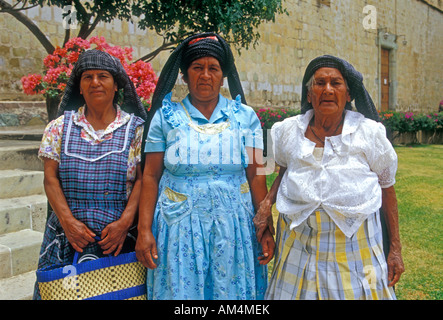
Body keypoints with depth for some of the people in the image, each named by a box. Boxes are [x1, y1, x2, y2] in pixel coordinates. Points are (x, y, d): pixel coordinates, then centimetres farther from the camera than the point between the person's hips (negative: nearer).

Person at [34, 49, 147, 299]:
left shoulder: (134, 127, 3)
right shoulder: (61, 126, 8)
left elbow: (141, 179, -3)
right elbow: (51, 178, 3)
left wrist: (124, 222, -14)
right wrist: (68, 222, -9)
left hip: (118, 235, -1)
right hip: (68, 233, 2)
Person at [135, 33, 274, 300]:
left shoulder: (245, 116, 4)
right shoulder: (166, 116, 3)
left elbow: (256, 177, 1)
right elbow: (151, 177, 1)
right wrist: (144, 231, -5)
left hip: (232, 227, 1)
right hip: (180, 227, 0)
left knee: (230, 291, 10)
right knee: (181, 290, 8)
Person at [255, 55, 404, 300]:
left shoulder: (369, 133, -3)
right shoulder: (289, 131, 2)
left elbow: (387, 188, 2)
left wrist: (395, 249, 2)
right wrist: (267, 202, 2)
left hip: (355, 242, -1)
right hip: (299, 241, 2)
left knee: (354, 292, 5)